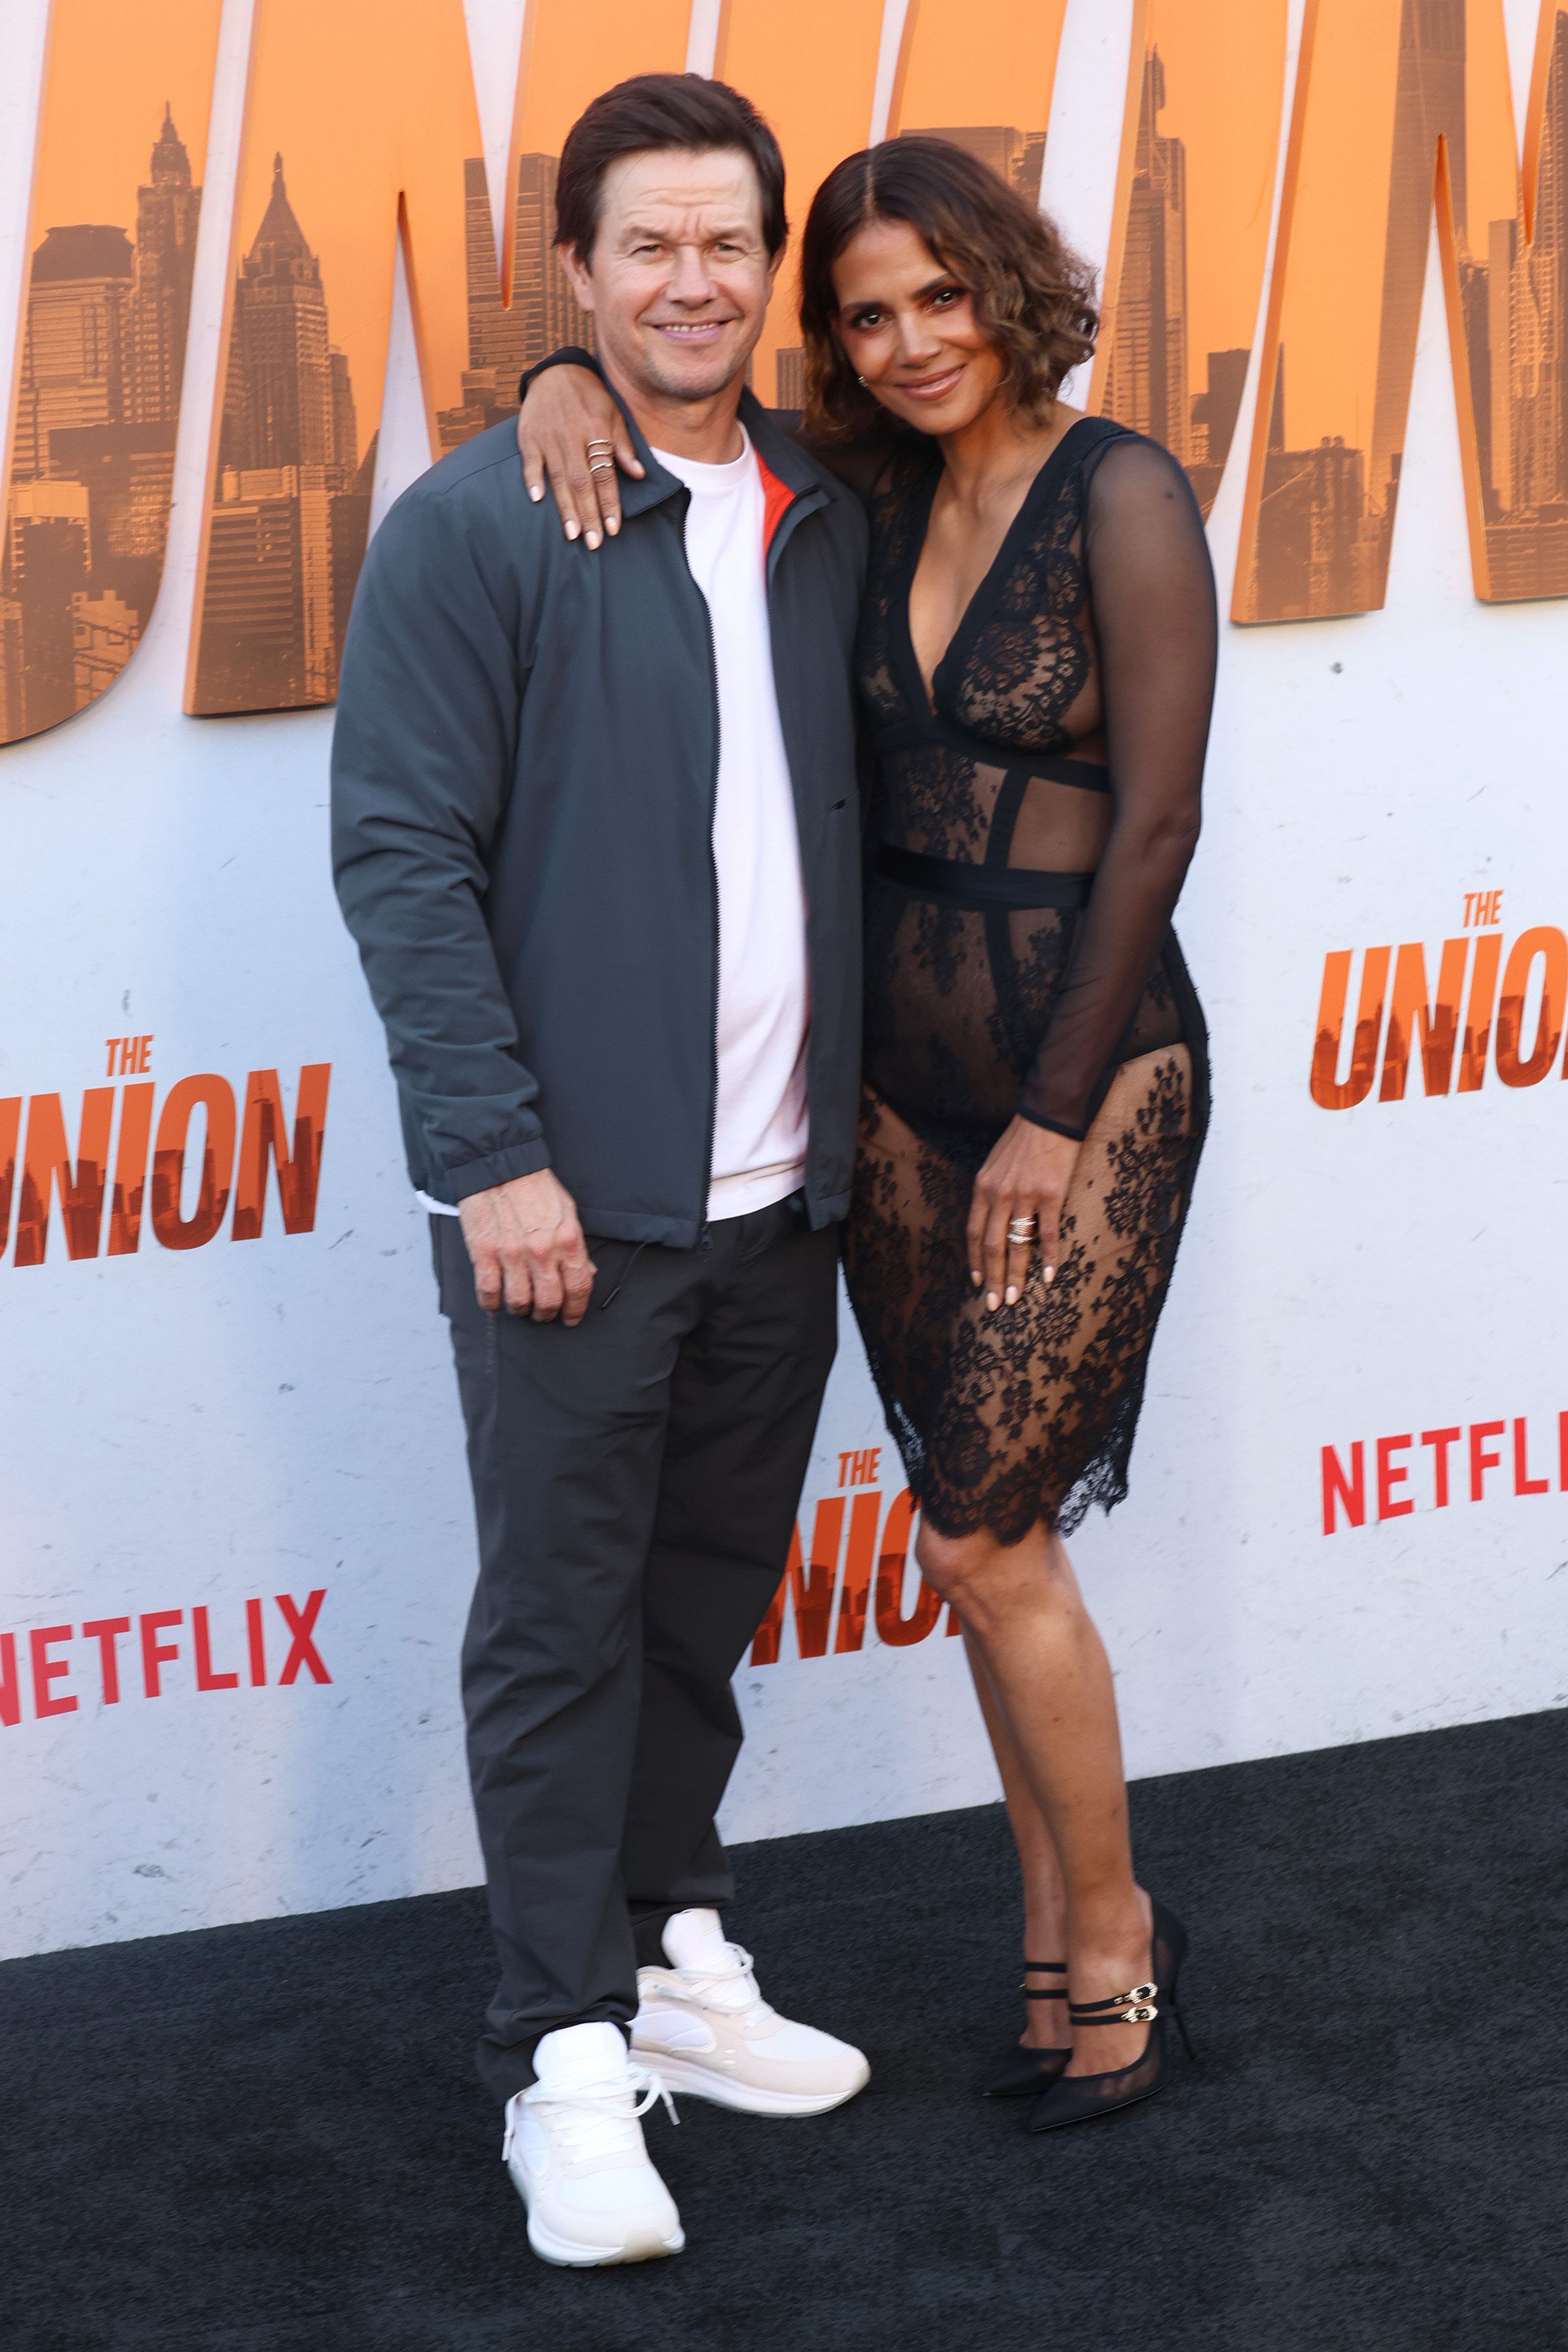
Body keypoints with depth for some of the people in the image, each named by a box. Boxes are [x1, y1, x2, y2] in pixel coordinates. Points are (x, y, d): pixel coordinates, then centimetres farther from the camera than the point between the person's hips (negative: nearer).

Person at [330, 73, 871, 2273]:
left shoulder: (829, 523, 10)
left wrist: (862, 1103, 10)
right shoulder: (479, 523, -8)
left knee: (710, 1597, 16)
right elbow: (402, 852, -10)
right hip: (575, 1196, -5)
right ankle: (566, 2054, 10)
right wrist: (493, 1153, -15)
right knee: (564, 1619, 1)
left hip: (778, 1190, 6)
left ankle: (673, 1956, 31)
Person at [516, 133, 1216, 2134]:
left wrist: (1056, 1114, -13)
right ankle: (1062, 1950, 25)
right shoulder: (874, 498, 6)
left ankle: (1117, 1935, 14)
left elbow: (1153, 822, -14)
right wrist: (572, 382, -10)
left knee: (980, 1543, -6)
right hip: (898, 1077, 6)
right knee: (993, 1536, 11)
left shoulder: (1120, 496, -11)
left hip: (1090, 1071, -6)